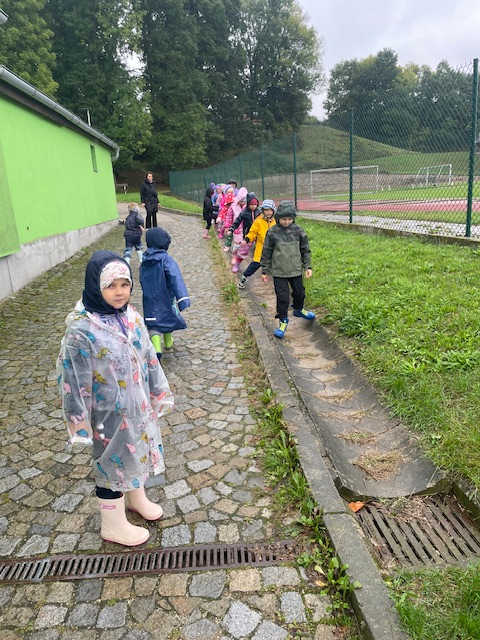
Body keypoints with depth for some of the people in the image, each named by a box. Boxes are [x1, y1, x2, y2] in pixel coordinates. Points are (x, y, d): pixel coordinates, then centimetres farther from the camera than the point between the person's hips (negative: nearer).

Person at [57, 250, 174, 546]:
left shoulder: (131, 316, -5)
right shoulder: (81, 329, -25)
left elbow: (148, 356, 4)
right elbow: (74, 378, -19)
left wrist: (158, 393, 11)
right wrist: (80, 422, -13)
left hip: (138, 403, 6)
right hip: (110, 412, -6)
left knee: (138, 449, 25)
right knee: (114, 459, 12)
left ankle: (136, 497, 53)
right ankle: (114, 525, 36)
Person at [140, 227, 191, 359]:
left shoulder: (144, 261, 1)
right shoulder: (166, 259, -18)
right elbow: (175, 278, -31)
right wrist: (182, 298, -41)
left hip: (150, 300, 3)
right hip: (166, 298, -3)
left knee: (154, 324, 3)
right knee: (168, 318, 23)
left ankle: (157, 349, -18)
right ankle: (168, 342, 43)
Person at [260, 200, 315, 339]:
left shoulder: (298, 230, -3)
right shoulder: (272, 232, -9)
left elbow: (305, 249, 5)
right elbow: (266, 253, -2)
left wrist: (308, 266, 4)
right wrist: (265, 271, 1)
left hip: (296, 270, 3)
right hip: (279, 272, -3)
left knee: (300, 293, 19)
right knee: (282, 297, -1)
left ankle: (298, 309, 47)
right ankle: (283, 321, 14)